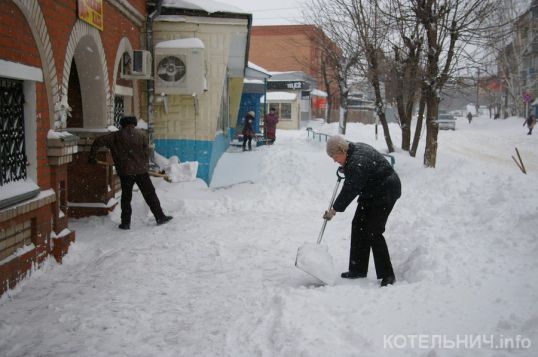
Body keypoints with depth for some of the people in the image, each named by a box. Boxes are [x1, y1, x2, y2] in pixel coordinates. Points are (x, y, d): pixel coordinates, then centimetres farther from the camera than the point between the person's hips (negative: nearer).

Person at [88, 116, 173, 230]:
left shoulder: (116, 136, 2)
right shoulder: (141, 134, 2)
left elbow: (98, 141, -2)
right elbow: (146, 152, 1)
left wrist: (91, 157, 6)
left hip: (125, 171, 0)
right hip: (141, 170, 0)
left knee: (126, 197, 11)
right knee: (150, 194, 10)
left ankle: (125, 223, 10)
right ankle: (160, 217, 14)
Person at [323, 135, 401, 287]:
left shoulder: (357, 162, -29)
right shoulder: (355, 148, 2)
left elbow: (350, 190, -27)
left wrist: (335, 209, -19)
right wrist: (345, 169, 20)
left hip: (385, 193, -11)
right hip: (371, 193, 11)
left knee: (373, 232, -14)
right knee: (358, 226, 8)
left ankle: (387, 275, -6)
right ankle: (358, 270, 15)